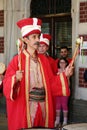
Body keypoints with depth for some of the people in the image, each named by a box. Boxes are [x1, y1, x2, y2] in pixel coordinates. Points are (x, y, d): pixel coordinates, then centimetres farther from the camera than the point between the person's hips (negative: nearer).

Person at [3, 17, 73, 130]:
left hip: (43, 104, 5)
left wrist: (64, 74, -2)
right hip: (25, 105, -5)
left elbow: (51, 82, 10)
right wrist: (16, 79, -29)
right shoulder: (17, 59, -6)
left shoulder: (43, 59, 10)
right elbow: (7, 84, -10)